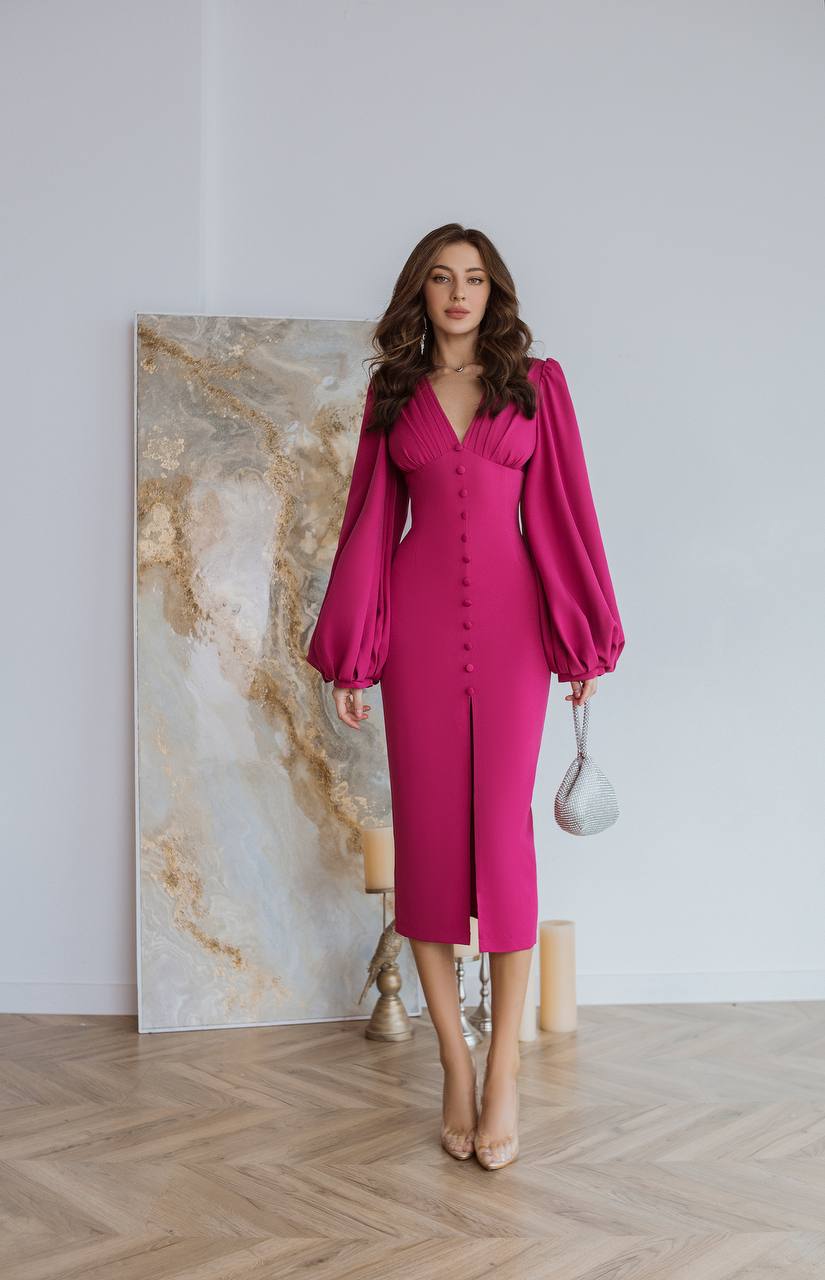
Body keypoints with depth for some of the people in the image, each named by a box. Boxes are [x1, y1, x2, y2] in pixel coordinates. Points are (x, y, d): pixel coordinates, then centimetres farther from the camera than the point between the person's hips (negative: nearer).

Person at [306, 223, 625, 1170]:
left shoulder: (535, 383, 8)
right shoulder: (392, 391, 12)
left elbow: (565, 510, 5)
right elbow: (370, 522, 10)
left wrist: (585, 640, 0)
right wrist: (349, 658, 6)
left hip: (508, 616, -1)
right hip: (418, 619, 2)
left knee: (503, 829, -5)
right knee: (426, 830, 0)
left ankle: (503, 1073, 5)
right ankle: (455, 1069, 11)